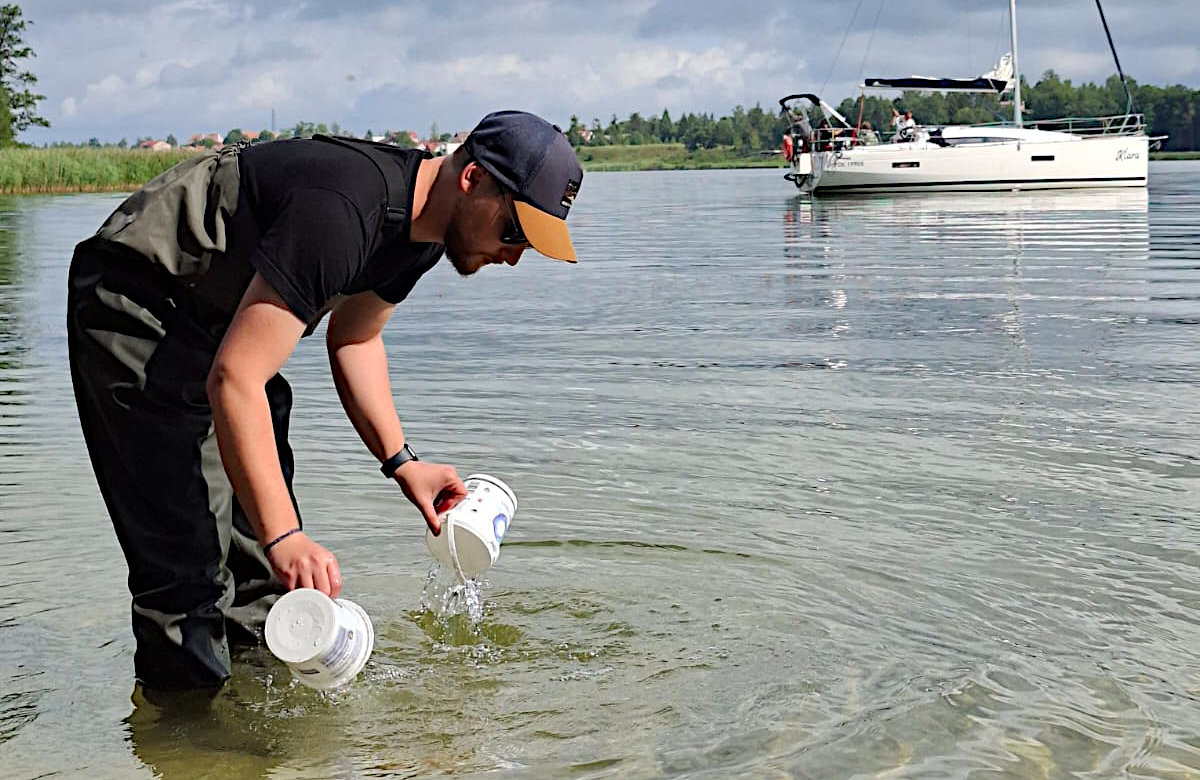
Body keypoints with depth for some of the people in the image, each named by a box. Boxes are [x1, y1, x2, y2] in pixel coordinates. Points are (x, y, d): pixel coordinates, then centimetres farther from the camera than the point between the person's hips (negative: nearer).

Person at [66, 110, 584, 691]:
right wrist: (283, 536, -43)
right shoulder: (340, 213, -35)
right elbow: (233, 381, -38)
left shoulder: (422, 218, -4)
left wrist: (400, 460, 1)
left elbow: (352, 338, 12)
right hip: (135, 310, -10)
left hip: (213, 318, 10)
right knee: (189, 556, -13)